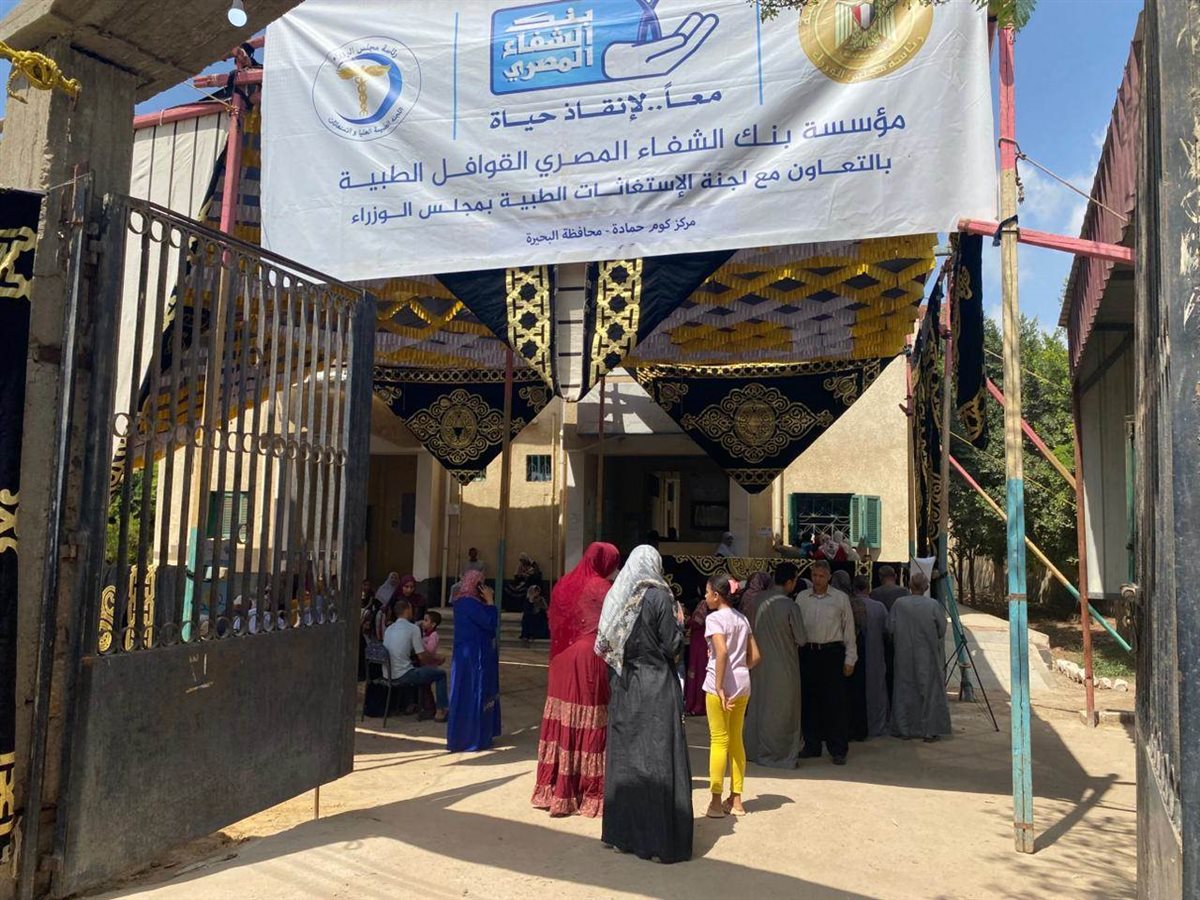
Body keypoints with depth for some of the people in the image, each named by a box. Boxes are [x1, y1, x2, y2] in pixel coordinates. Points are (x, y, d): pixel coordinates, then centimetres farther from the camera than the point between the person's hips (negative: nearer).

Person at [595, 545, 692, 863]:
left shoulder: (616, 596, 3)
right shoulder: (659, 596, -11)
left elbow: (605, 645, 6)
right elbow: (672, 646, -11)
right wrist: (678, 620, 5)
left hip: (623, 687, 5)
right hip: (656, 687, -5)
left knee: (623, 755, 13)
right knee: (657, 758, 1)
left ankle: (622, 831, 22)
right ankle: (660, 837, 5)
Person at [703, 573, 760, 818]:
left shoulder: (714, 618, -10)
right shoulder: (742, 618, 12)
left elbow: (722, 652, -23)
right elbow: (754, 656, 11)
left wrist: (719, 686, -20)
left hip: (720, 684, -7)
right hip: (743, 684, 7)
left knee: (719, 741, 0)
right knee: (736, 741, 14)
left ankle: (716, 801, 6)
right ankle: (735, 800, 20)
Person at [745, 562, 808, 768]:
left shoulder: (760, 602, -3)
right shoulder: (790, 606, -17)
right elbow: (801, 640, -12)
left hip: (761, 663, 5)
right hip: (783, 665, -5)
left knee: (758, 707, 16)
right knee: (781, 711, 8)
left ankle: (754, 750, 26)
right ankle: (778, 754, 16)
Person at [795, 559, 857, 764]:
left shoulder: (840, 598, 1)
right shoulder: (802, 597, 7)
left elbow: (849, 629, 3)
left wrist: (850, 660, 1)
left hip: (832, 652, -3)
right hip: (808, 652, 3)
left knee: (835, 701, -1)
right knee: (808, 701, 8)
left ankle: (838, 749, 8)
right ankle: (812, 745, 19)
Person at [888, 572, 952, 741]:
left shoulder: (899, 604, -9)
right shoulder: (933, 605, -11)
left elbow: (890, 629, -7)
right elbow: (942, 629, -8)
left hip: (904, 656, 1)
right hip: (927, 656, -1)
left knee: (905, 691, 11)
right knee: (930, 691, 10)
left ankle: (905, 730, 16)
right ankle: (929, 730, 12)